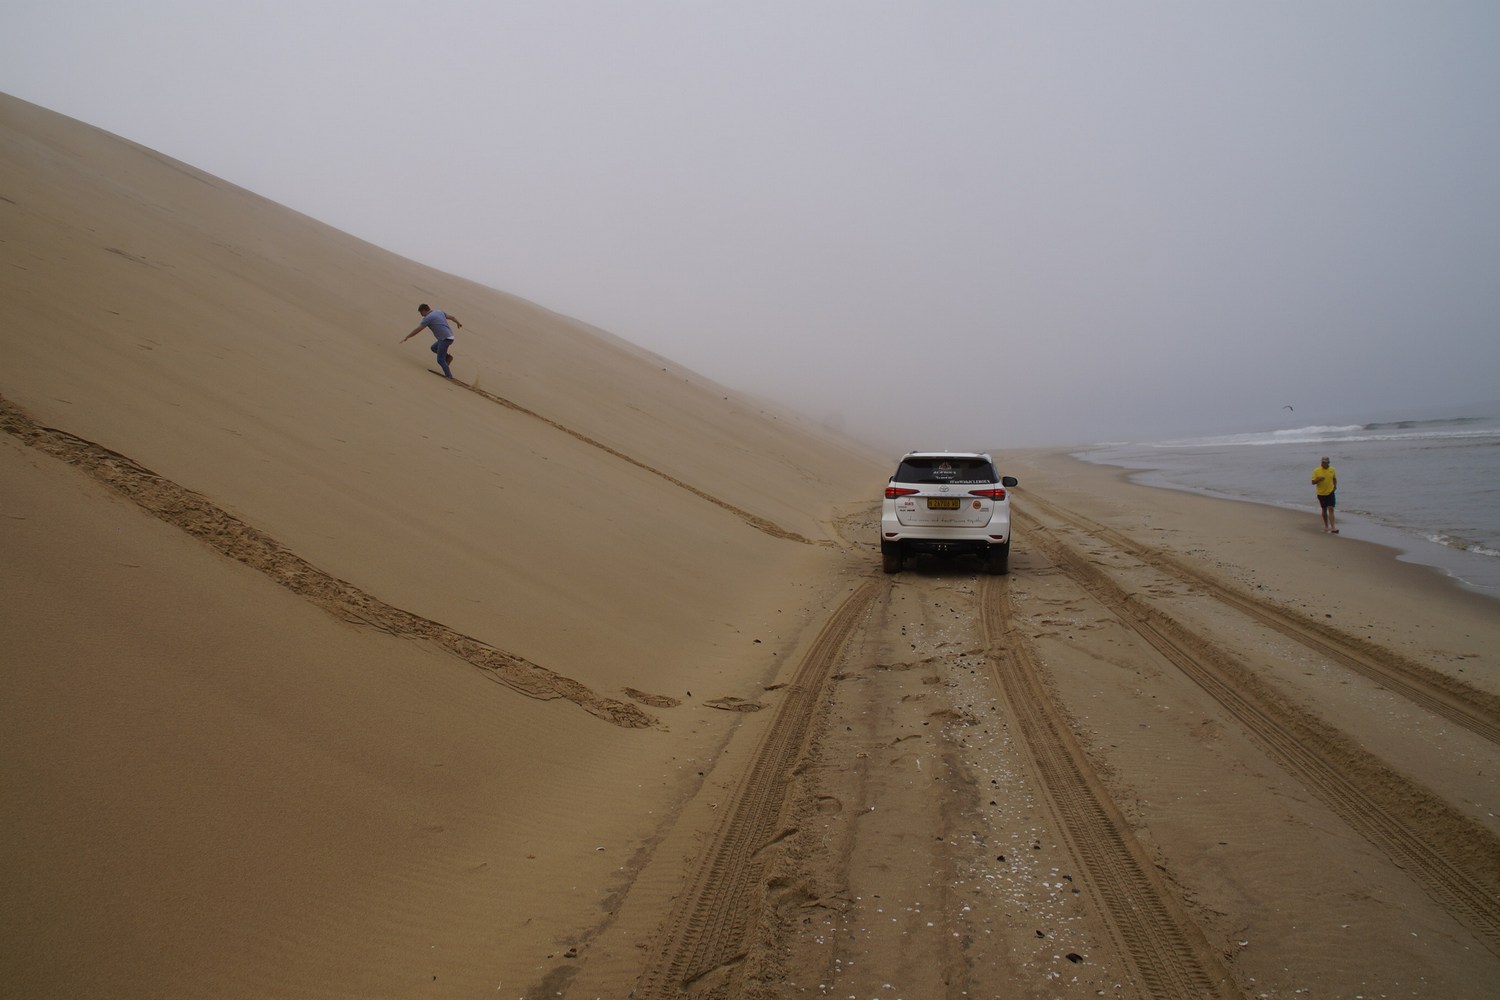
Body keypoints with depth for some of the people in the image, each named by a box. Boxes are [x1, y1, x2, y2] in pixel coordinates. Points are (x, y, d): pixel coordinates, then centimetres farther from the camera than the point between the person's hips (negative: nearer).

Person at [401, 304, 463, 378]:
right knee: (434, 348, 27)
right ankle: (447, 357, 15)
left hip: (445, 339, -9)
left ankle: (449, 376, -6)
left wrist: (406, 337, 2)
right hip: (449, 337, 9)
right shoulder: (439, 311, 13)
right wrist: (458, 323, 45)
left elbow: (417, 330, -6)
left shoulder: (428, 318, -8)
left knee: (440, 360, -4)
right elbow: (452, 317, 24)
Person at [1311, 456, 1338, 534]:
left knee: (1331, 509, -11)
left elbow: (1334, 479, 17)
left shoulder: (1332, 470, 2)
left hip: (1330, 492, 0)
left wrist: (1335, 485, -1)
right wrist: (1318, 479, -25)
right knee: (1324, 510, 13)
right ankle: (1326, 526, 29)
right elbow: (1313, 482, -5)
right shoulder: (1316, 471, -6)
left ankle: (1333, 528, -16)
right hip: (1321, 493, 0)